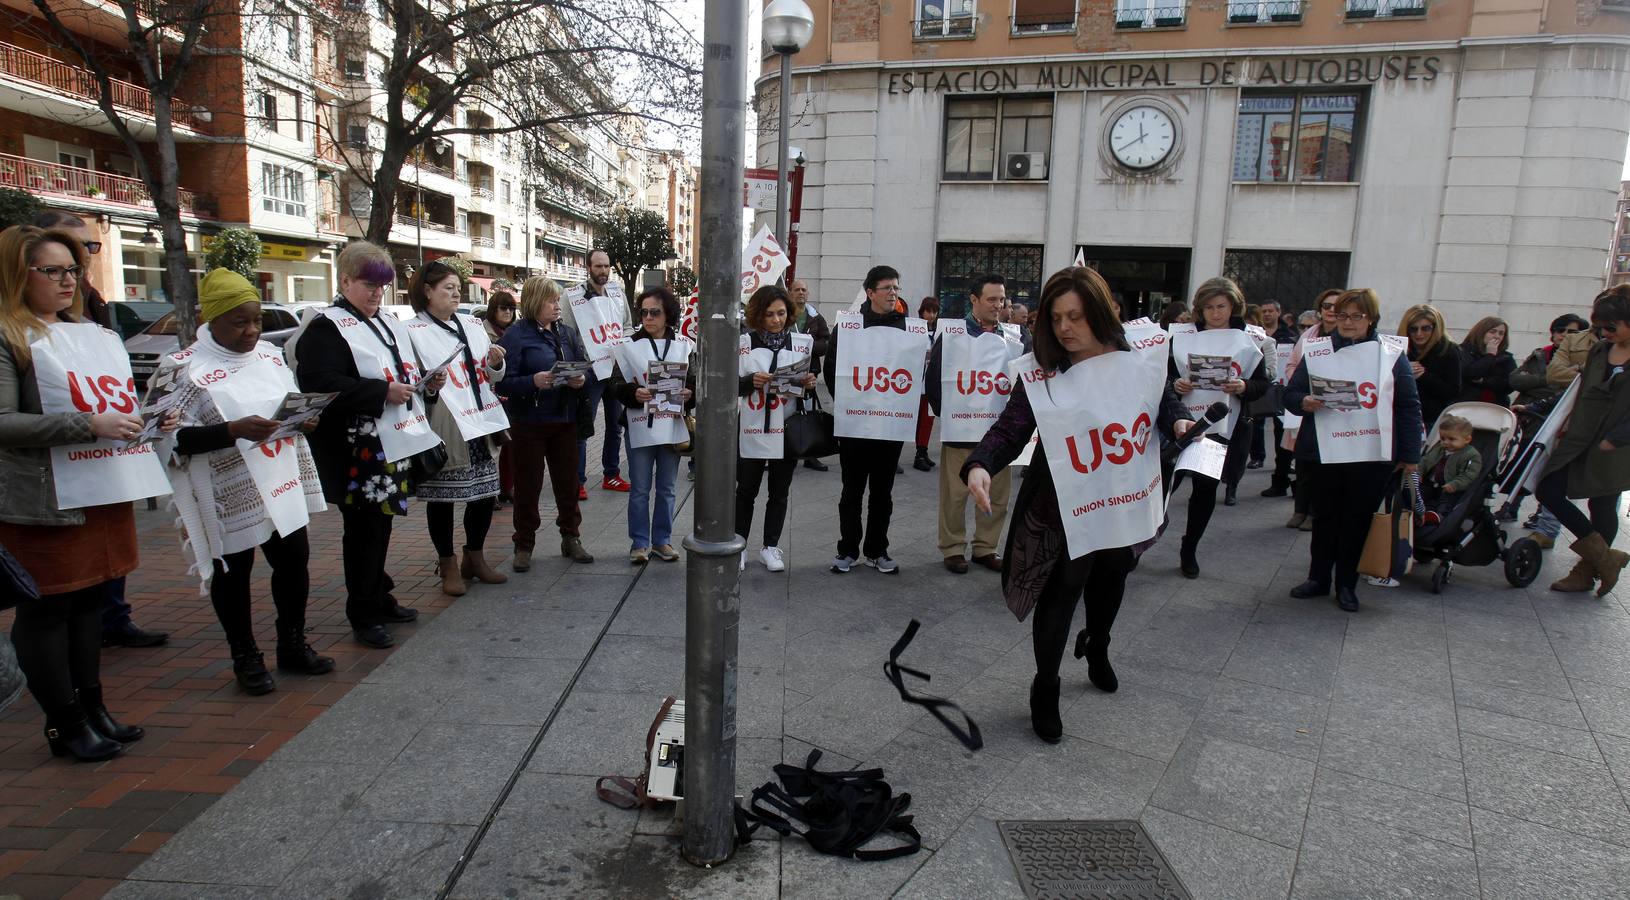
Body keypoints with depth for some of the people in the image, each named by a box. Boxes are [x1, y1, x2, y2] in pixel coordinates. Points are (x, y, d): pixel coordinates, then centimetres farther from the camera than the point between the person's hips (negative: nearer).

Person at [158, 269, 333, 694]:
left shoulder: (269, 355, 8)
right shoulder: (184, 368, -10)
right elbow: (175, 437, -15)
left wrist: (304, 420, -3)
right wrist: (233, 430, -27)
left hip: (281, 485, 5)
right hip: (229, 494, -5)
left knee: (294, 560, 11)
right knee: (232, 572, 8)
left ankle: (292, 644, 28)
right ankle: (245, 658, 23)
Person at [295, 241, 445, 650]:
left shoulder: (390, 324, 15)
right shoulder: (325, 327, -9)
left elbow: (406, 373, 26)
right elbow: (319, 383, -23)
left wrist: (428, 385, 3)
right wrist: (382, 391, -25)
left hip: (393, 446, 8)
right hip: (356, 452, -7)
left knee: (380, 524, 17)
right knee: (363, 530, 1)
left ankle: (380, 600, 30)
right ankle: (363, 617, 12)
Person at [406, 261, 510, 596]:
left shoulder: (471, 326, 14)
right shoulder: (413, 332, -4)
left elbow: (491, 376, 19)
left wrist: (495, 364, -1)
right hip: (441, 430, -5)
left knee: (485, 493, 10)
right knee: (441, 497, 5)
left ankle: (475, 558, 28)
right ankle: (448, 566, 20)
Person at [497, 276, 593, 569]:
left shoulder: (568, 332, 9)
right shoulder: (516, 335, -7)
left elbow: (587, 369, 10)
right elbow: (504, 381, -13)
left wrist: (581, 380, -12)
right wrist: (534, 382, -28)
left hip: (565, 421, 4)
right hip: (529, 423, -4)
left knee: (568, 482, 12)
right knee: (528, 486, 6)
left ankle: (571, 538, 27)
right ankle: (524, 545, 20)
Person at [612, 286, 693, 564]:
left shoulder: (683, 346, 5)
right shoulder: (630, 346, 0)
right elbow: (617, 383, -4)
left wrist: (688, 394, -15)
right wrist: (634, 393, -23)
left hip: (672, 425, 2)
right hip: (640, 425, -2)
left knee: (666, 488, 12)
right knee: (640, 490, 5)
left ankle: (662, 540, 24)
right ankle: (639, 543, 17)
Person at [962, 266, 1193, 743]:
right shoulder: (1044, 372, -16)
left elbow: (1165, 402, 8)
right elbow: (1009, 430, -23)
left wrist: (1179, 423, -15)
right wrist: (979, 466, -41)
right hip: (1060, 503, -4)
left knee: (1111, 573, 24)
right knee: (1062, 588, -3)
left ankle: (1096, 646, 56)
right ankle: (1045, 688, 19)